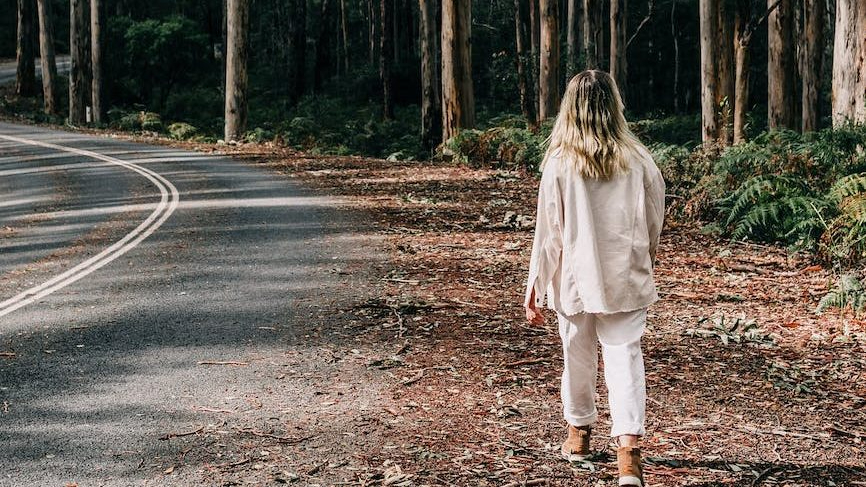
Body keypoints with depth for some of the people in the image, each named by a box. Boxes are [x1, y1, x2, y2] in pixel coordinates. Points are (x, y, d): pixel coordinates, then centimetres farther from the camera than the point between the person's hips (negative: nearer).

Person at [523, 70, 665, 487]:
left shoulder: (559, 163, -10)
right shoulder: (638, 161, -5)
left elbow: (548, 232, -7)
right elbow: (654, 222, 6)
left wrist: (535, 288, 0)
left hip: (575, 279, 0)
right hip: (626, 280, 0)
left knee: (578, 356, 17)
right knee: (624, 358, 0)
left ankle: (578, 432, 37)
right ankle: (628, 446, -15)